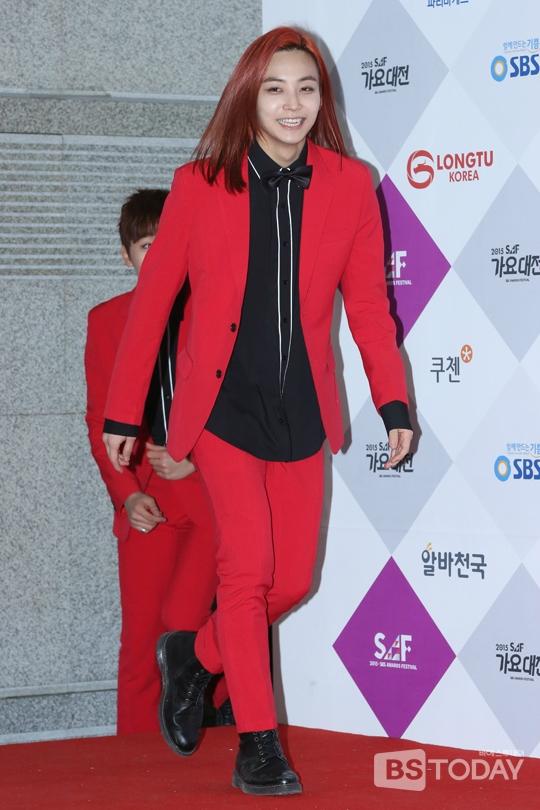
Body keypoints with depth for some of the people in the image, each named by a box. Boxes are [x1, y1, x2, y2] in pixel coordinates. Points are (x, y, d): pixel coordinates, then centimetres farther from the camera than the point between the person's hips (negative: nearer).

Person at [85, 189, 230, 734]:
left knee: (182, 622, -15)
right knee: (140, 639, 4)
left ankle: (218, 728, 11)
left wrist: (198, 460, -10)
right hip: (149, 501, 3)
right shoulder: (107, 320, 9)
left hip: (214, 489, -3)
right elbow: (99, 419, 11)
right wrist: (127, 493, 0)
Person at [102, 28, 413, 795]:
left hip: (302, 410, 3)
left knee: (293, 580, 6)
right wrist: (122, 414, 2)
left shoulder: (350, 185, 1)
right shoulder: (199, 185, -3)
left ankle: (197, 654, 35)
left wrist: (392, 402, -6)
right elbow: (152, 299, 1)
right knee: (248, 566, -10)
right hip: (222, 405, -3)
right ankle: (258, 744, 3)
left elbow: (368, 302, 4)